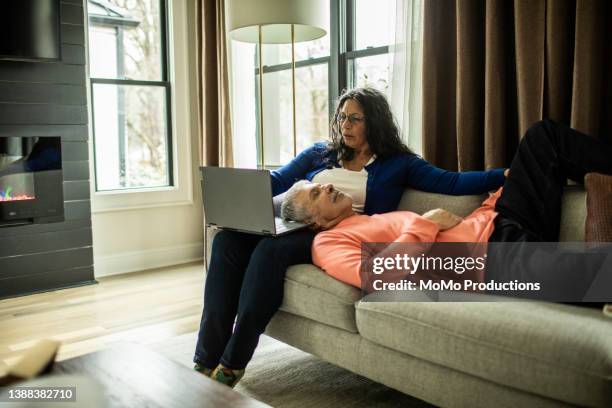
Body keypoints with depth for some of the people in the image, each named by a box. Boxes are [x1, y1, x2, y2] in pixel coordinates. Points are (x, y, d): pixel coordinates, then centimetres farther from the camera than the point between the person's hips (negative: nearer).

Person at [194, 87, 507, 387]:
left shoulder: (398, 164, 12)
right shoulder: (320, 153, 22)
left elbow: (450, 182, 1)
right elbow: (275, 182, 18)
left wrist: (504, 175, -12)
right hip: (297, 228, 5)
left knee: (271, 249, -34)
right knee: (228, 239, -23)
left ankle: (232, 364, -24)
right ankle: (207, 358, -24)